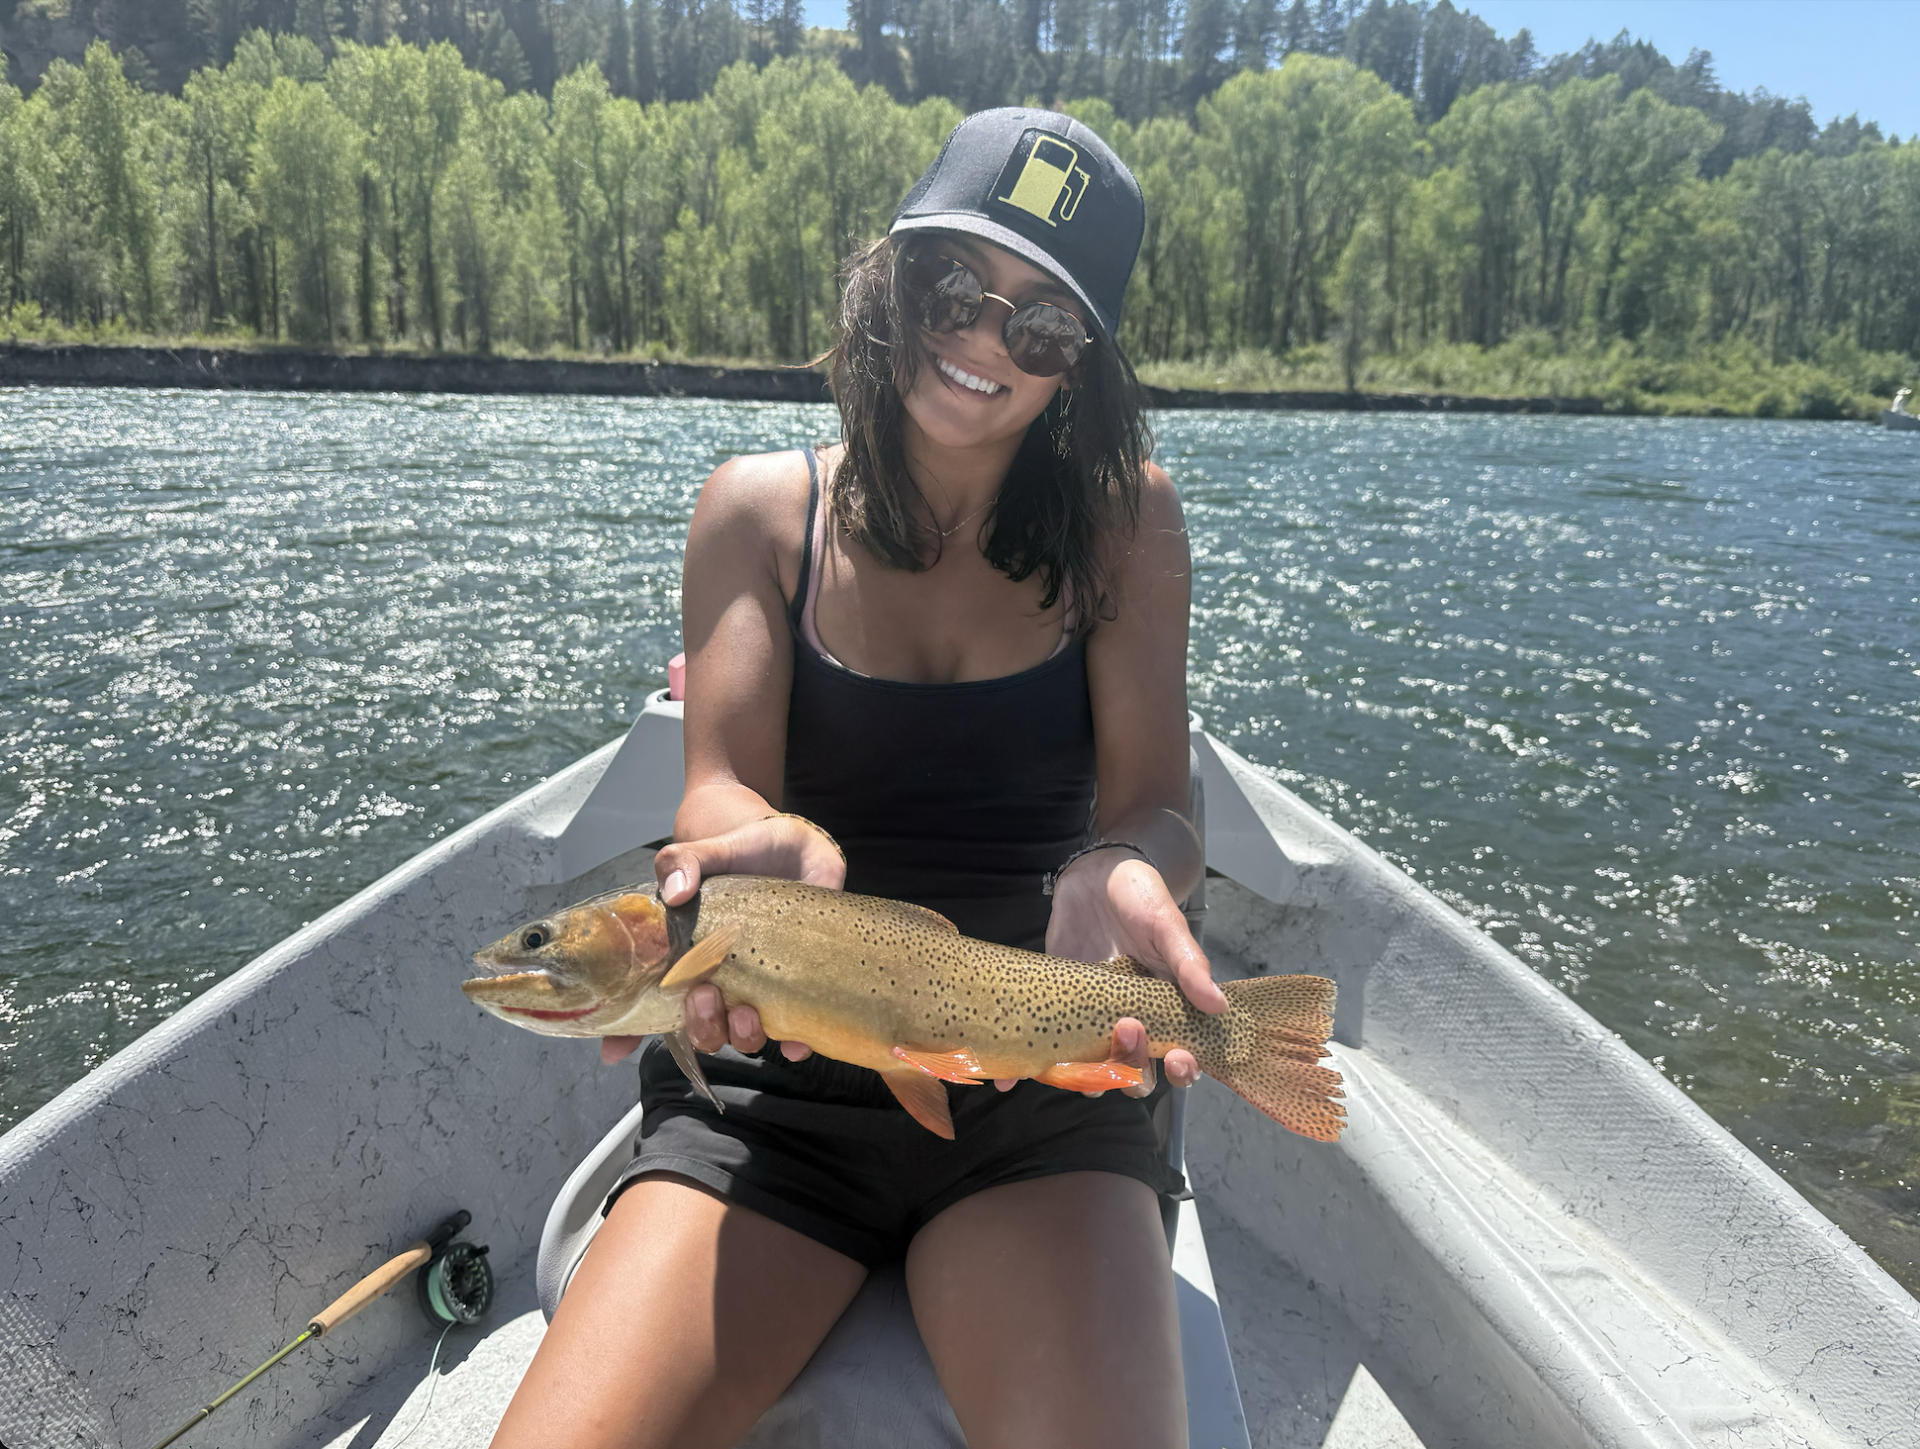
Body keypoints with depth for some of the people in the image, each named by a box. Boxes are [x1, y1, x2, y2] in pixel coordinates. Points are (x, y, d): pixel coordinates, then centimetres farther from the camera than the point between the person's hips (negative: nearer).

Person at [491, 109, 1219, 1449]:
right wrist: (771, 846, -32)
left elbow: (1155, 807, -6)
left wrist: (1120, 874, -31)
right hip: (779, 1084, 1)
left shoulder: (1124, 518, 2)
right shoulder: (764, 509, 3)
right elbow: (722, 789, -7)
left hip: (1043, 1099, 0)